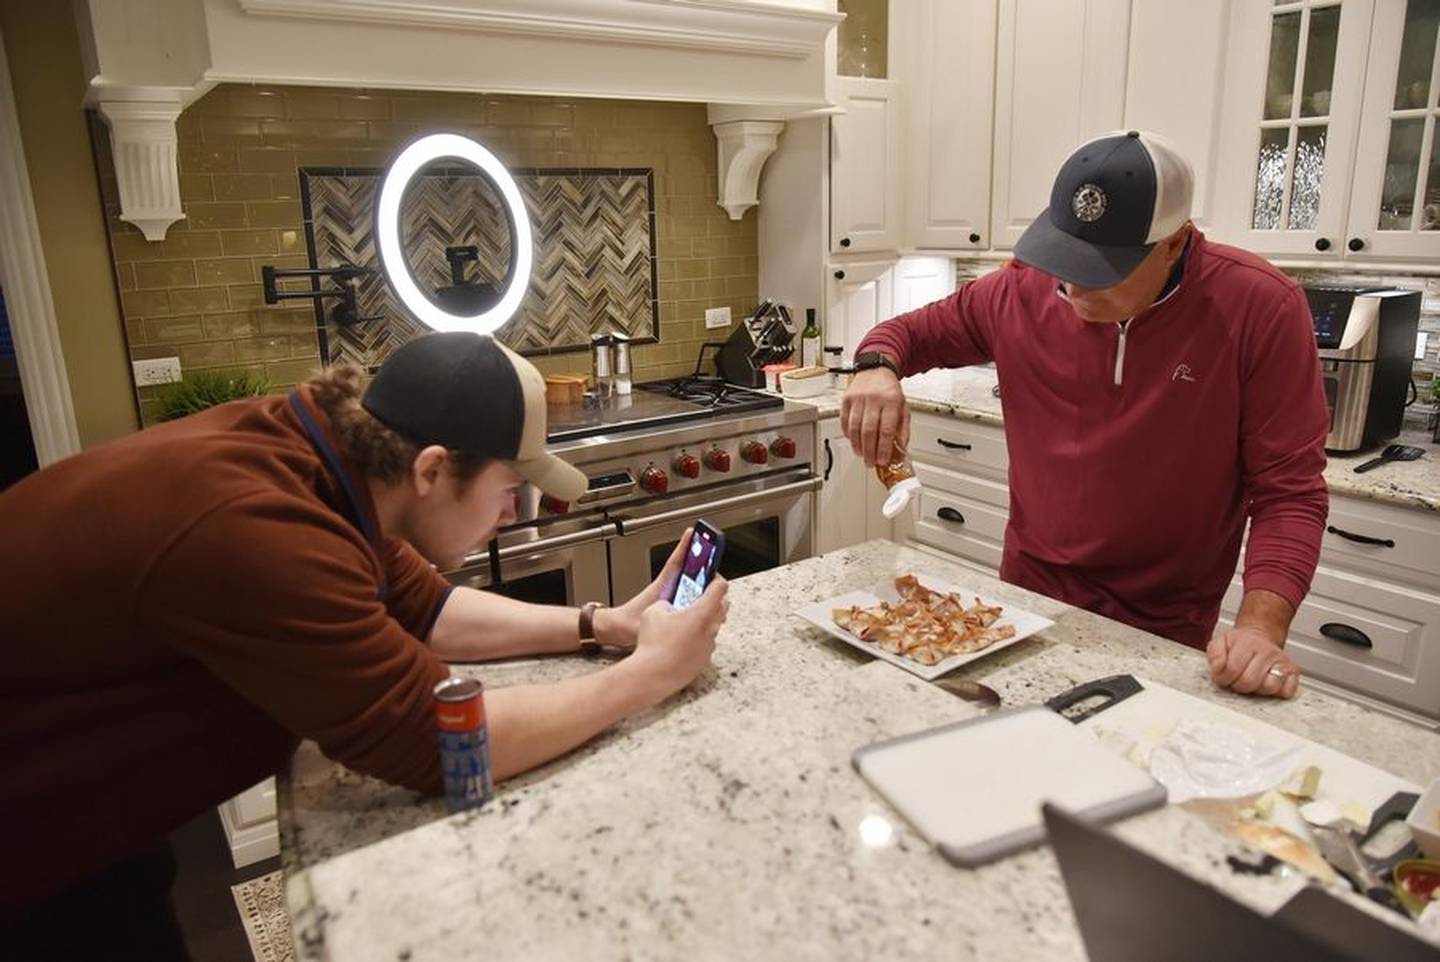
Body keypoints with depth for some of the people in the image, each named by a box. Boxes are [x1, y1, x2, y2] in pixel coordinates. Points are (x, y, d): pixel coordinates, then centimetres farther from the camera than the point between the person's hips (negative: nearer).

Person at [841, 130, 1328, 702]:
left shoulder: (1261, 309, -17)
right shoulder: (1023, 290, -9)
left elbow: (1289, 489, -16)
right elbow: (911, 331, 6)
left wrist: (1262, 626, -29)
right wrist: (877, 368, -18)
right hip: (1026, 597, 3)